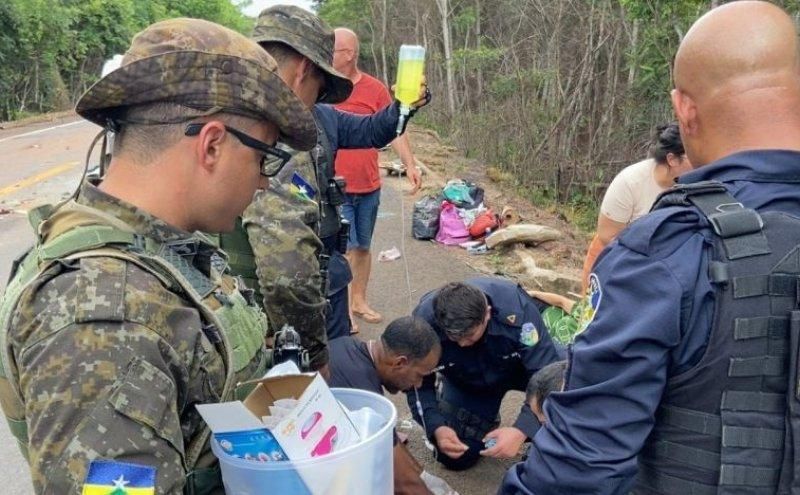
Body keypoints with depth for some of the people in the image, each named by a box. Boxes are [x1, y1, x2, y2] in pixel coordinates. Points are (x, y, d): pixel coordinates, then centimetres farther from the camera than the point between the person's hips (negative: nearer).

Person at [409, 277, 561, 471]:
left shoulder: (516, 309, -39)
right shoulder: (425, 322, -33)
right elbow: (419, 384, -19)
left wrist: (521, 430, -48)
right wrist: (437, 427, -37)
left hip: (521, 364, -1)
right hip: (465, 383, 1)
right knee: (455, 458, -8)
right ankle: (485, 420, 24)